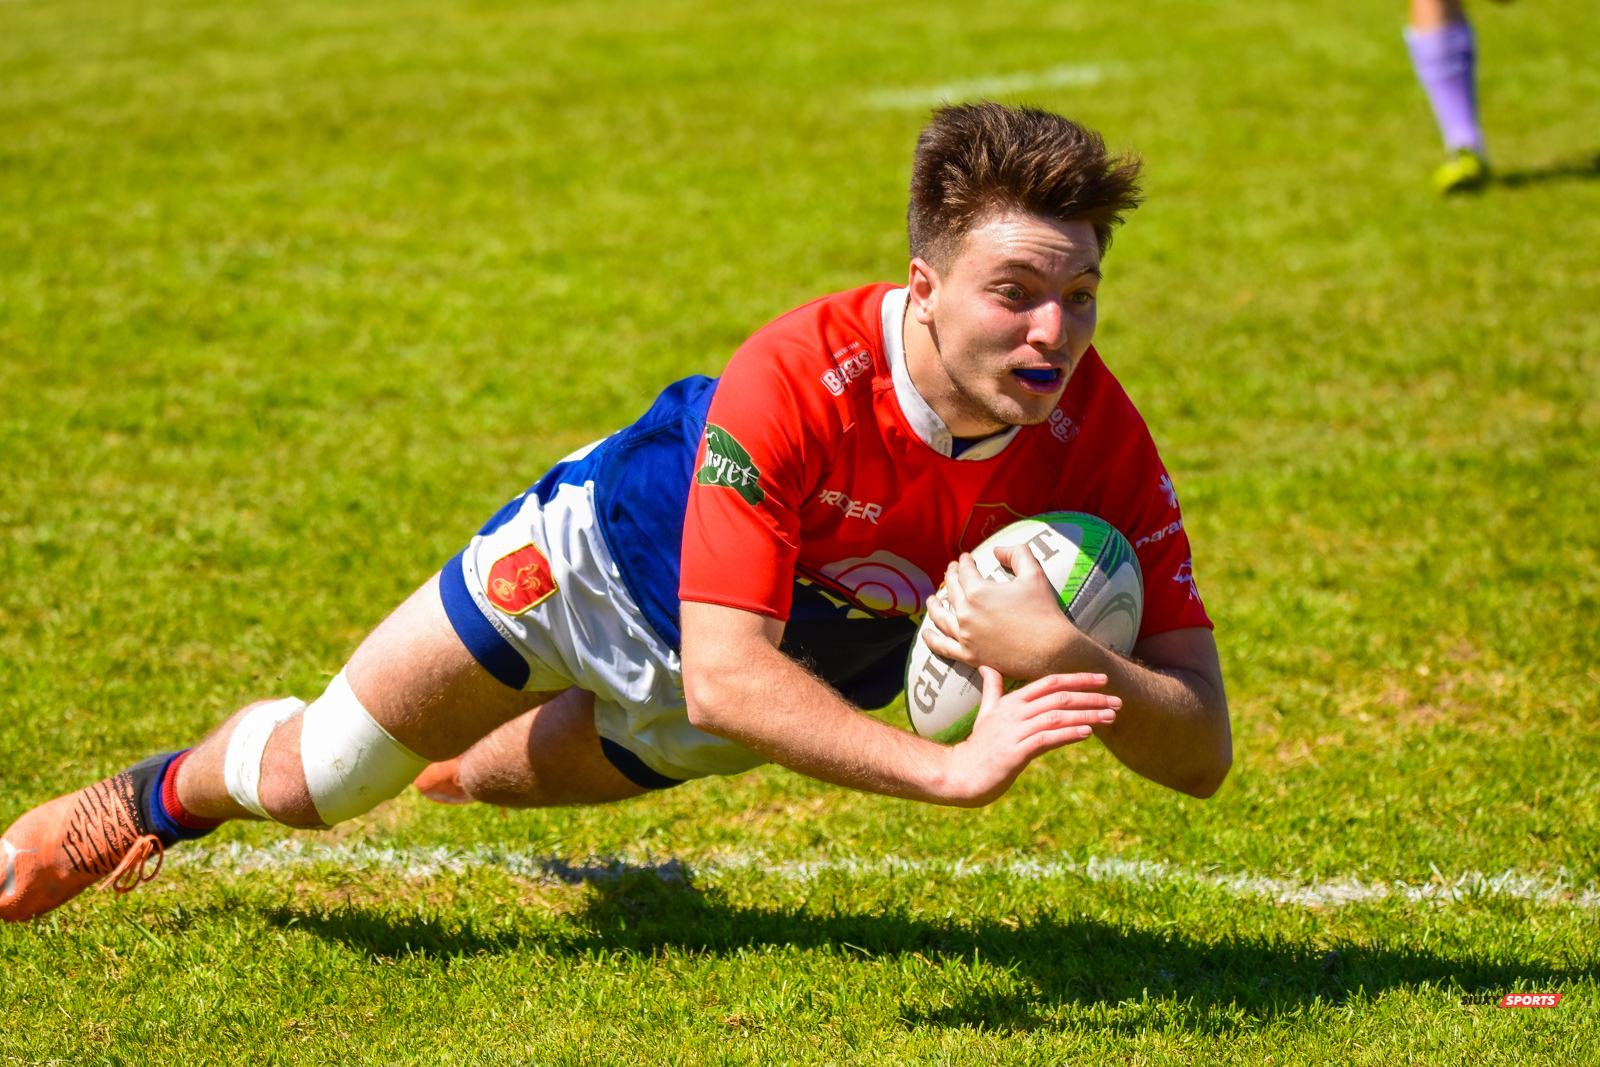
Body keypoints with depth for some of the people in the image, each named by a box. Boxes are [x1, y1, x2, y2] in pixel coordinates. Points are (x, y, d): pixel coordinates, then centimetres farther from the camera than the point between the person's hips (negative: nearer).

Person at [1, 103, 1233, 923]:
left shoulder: (1099, 440, -34)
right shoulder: (795, 377, -43)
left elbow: (1203, 750, -33)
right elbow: (725, 674, -46)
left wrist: (1065, 657, -53)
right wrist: (943, 769, -57)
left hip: (807, 665, 4)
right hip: (617, 553, -3)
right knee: (309, 780, 11)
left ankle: (456, 769, 68)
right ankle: (158, 796, 46)